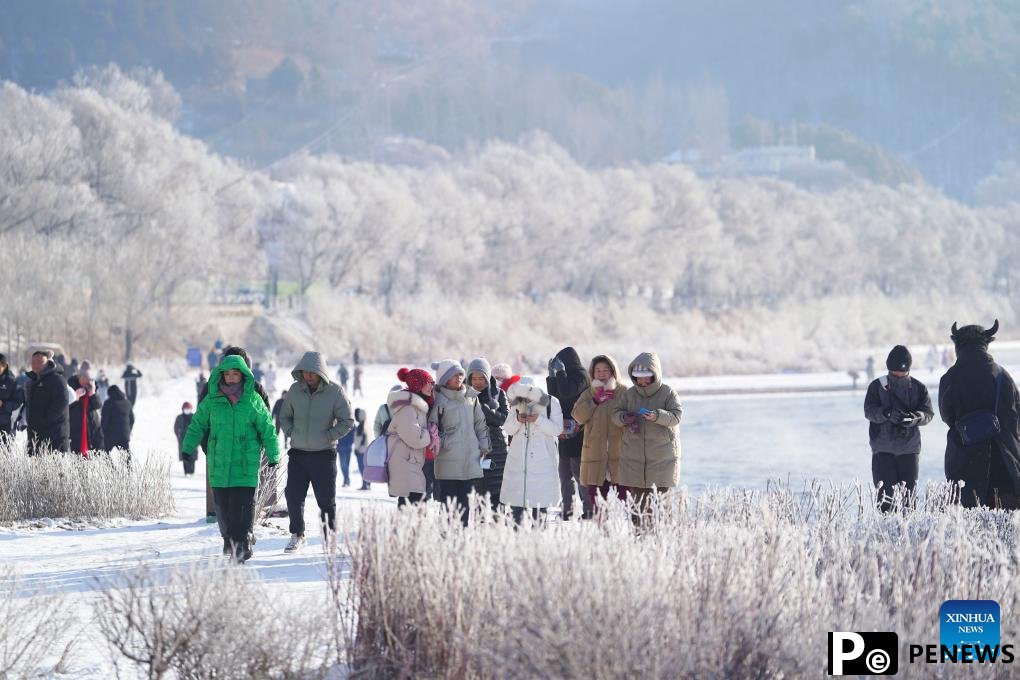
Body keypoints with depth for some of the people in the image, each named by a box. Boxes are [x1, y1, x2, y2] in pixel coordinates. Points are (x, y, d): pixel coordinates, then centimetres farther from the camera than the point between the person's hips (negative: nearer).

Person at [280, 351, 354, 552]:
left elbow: (347, 422, -4)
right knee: (293, 496, 0)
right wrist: (292, 433, 1)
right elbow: (285, 416, 16)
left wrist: (328, 437, -10)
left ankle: (330, 535, 16)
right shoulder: (295, 390, 3)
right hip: (298, 453, 3)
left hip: (324, 454, -3)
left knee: (326, 499, 4)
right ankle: (297, 535, 13)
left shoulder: (335, 392, -8)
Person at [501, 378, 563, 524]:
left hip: (543, 458, -2)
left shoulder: (551, 403, -5)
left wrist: (538, 419, -19)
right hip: (519, 456, 2)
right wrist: (517, 420, -13)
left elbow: (557, 429, -8)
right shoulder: (516, 403, 5)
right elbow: (509, 430, 7)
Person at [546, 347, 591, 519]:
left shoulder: (581, 376, -10)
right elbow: (554, 394, 14)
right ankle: (567, 509, 15)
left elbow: (567, 392, -23)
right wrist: (552, 375, 4)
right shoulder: (567, 376, 16)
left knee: (579, 473, -8)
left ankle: (588, 509, -5)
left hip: (576, 432, -9)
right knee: (565, 474, 11)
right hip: (564, 432, 9)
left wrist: (560, 372, -15)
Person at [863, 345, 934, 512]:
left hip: (909, 448, 1)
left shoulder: (918, 388, 6)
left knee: (908, 493, 2)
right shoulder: (877, 386, 2)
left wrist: (916, 417, -22)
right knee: (885, 492, -7)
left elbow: (928, 413, 0)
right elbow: (869, 411, -8)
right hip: (883, 448, -1)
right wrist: (887, 413, -28)